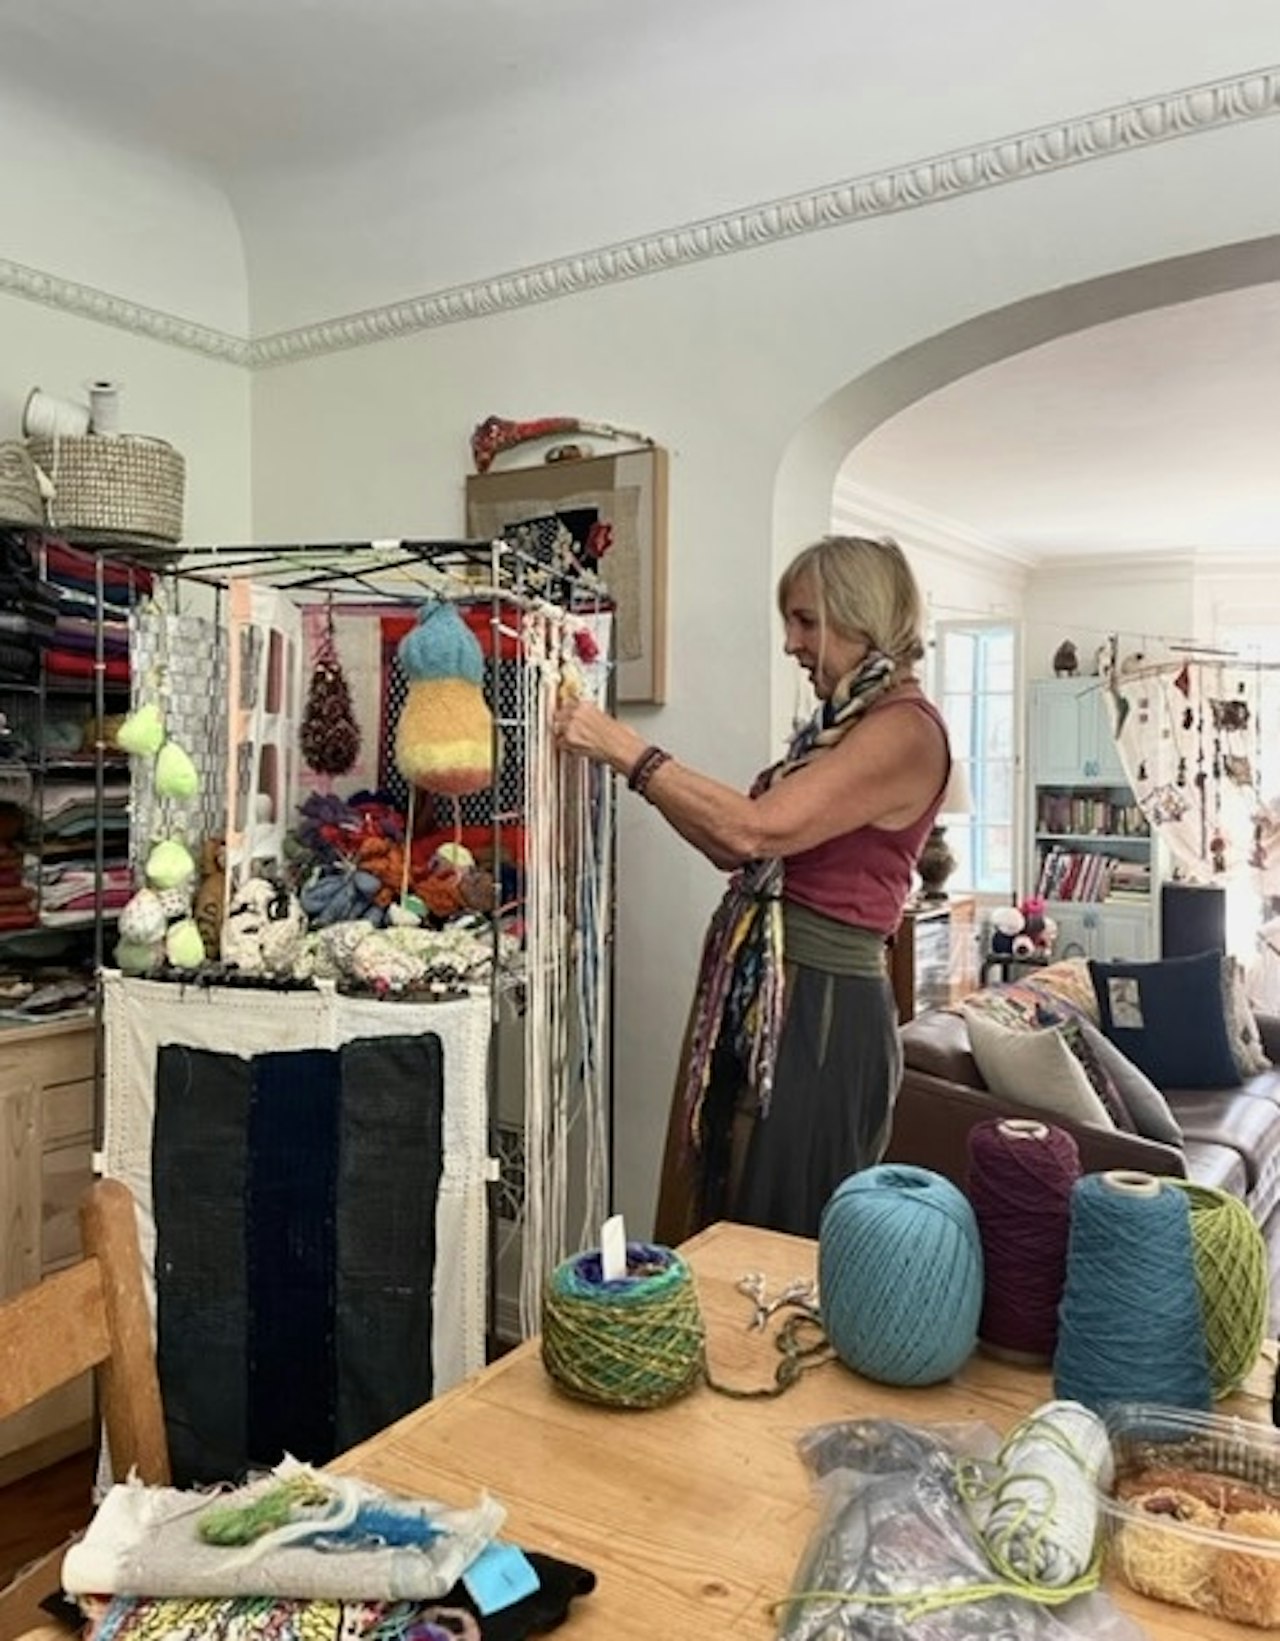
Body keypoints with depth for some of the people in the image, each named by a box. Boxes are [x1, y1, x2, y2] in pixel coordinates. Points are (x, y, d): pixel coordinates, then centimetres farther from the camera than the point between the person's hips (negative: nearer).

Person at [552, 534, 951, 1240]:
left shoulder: (905, 730, -13)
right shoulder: (840, 720, 15)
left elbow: (756, 830, -25)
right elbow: (736, 850, 10)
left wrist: (624, 749, -20)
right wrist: (628, 760, 4)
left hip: (820, 1009, -9)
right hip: (754, 995, 9)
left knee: (784, 1239, 6)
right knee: (714, 1218, 17)